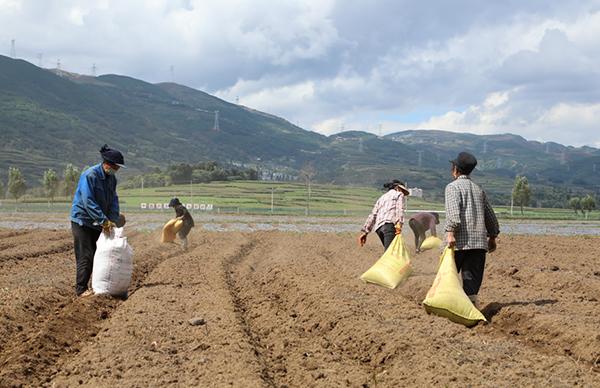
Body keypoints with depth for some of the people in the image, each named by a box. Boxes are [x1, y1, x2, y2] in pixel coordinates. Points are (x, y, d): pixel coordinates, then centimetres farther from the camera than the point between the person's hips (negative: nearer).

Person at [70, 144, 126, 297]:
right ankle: (81, 289, -5)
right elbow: (88, 202, -25)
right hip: (82, 220, -8)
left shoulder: (111, 178, 6)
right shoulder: (89, 175, -19)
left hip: (98, 223, 8)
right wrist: (104, 221, -28)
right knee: (85, 256, -9)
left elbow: (113, 199, 7)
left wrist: (114, 219, -9)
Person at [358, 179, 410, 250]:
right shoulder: (399, 194, 15)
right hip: (389, 224, -7)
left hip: (379, 226, 7)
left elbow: (373, 215, 23)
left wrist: (365, 232, 19)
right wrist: (399, 223, -18)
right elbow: (399, 209, -4)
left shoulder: (382, 197, 32)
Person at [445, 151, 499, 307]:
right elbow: (490, 215, 26)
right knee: (472, 277, 4)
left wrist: (450, 232, -23)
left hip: (459, 240, -5)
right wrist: (492, 237, 35)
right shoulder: (478, 189, 21)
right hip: (479, 240, 5)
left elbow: (453, 211, -16)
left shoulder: (453, 186, 1)